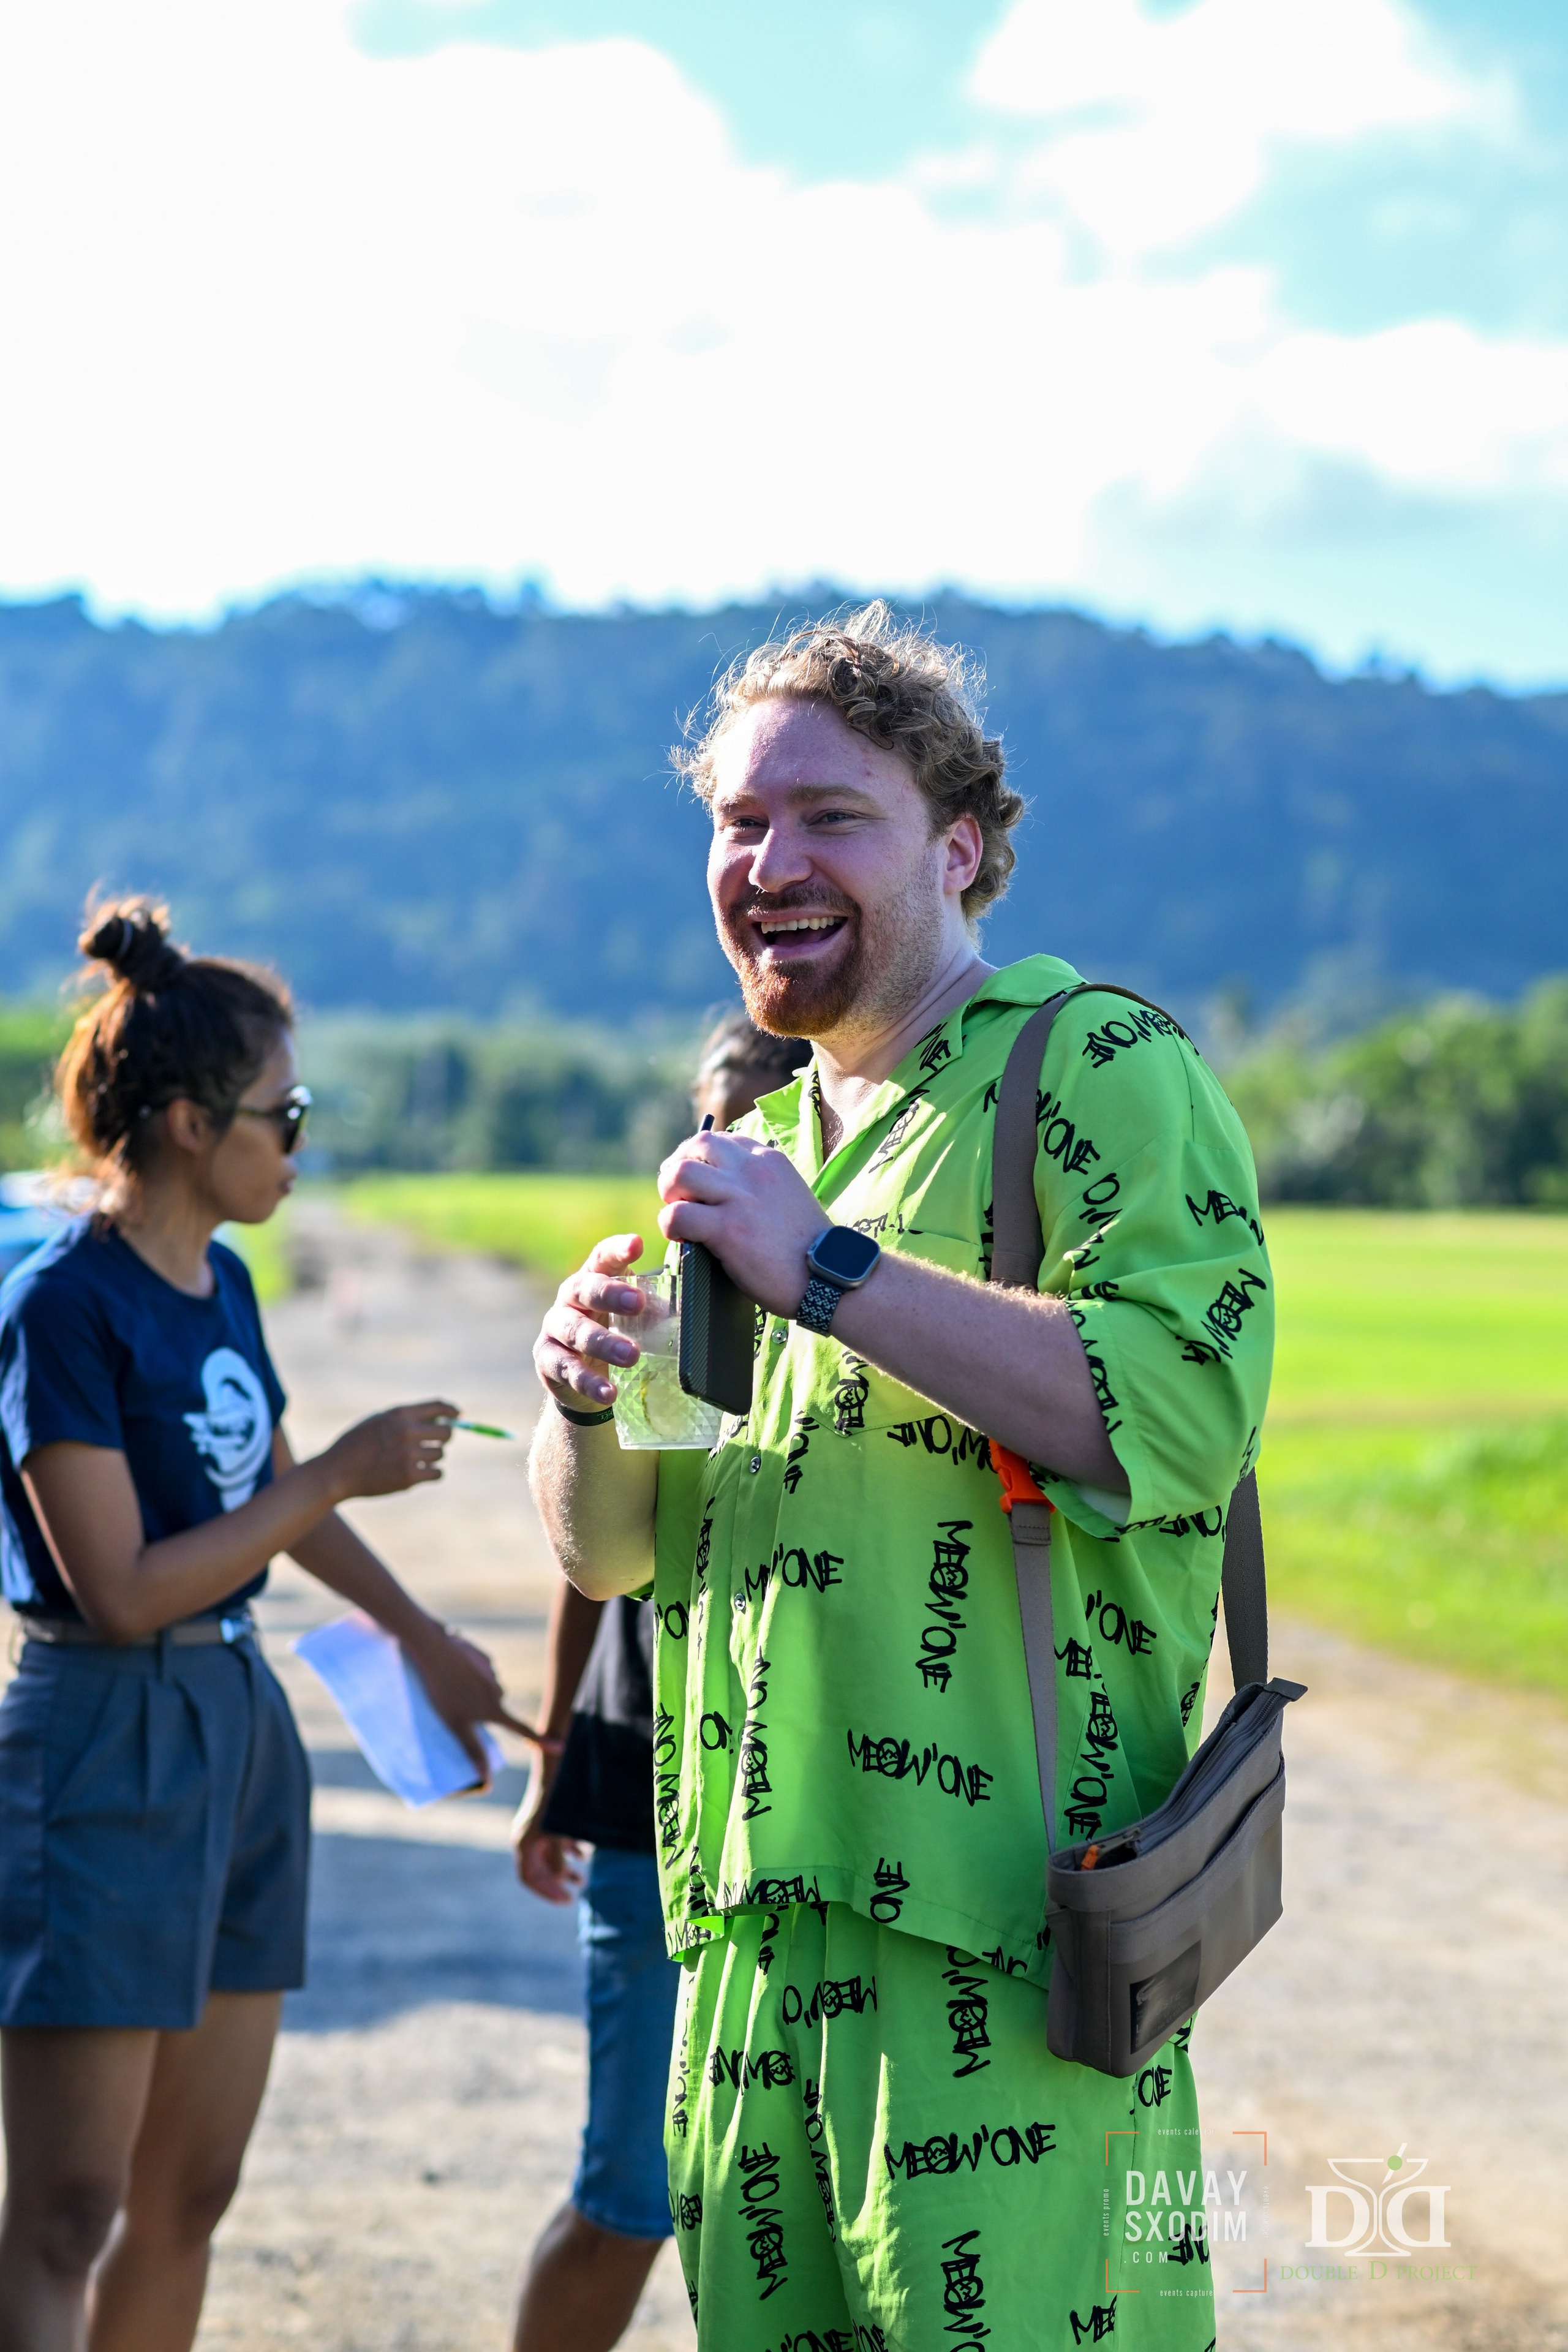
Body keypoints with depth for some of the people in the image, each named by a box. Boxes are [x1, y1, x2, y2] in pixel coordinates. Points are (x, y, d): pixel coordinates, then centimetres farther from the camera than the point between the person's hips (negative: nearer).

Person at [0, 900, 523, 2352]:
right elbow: (123, 1591, -19)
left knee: (189, 2198, 12)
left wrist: (422, 1638, 33)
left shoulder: (220, 1283, 9)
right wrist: (344, 1472, -15)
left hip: (241, 1726, 9)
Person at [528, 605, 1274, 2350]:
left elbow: (1186, 1407, -21)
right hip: (758, 1925, 7)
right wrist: (583, 1403, -2)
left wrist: (829, 1270, -20)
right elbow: (611, 1551, 21)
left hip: (1004, 1913, -7)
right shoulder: (753, 1138, 20)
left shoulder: (1101, 1067, -3)